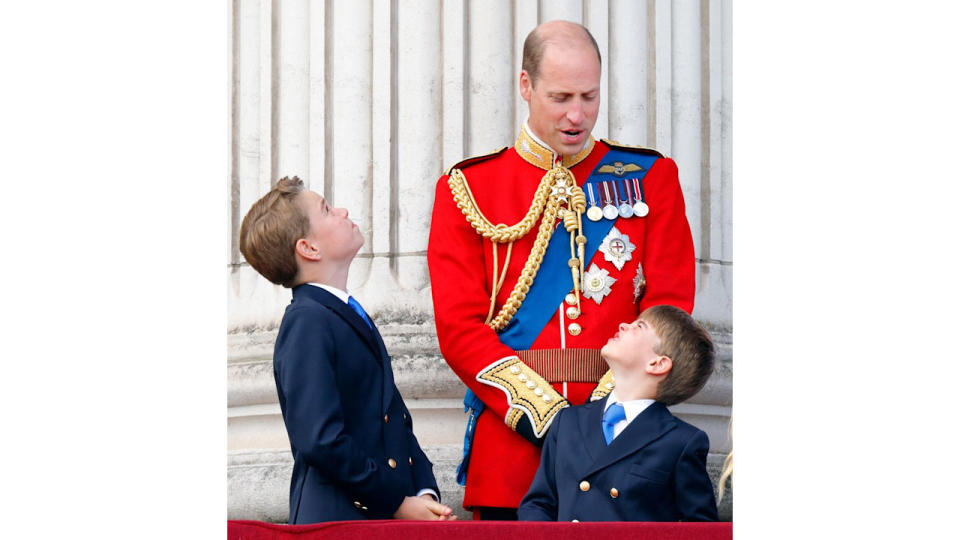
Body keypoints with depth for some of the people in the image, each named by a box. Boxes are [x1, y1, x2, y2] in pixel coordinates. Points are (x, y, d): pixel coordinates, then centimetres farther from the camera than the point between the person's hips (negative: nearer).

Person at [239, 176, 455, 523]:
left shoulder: (351, 317, 18)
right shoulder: (307, 324, -12)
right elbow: (319, 442, -20)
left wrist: (424, 492, 2)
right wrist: (397, 502, -15)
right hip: (338, 521, -8)